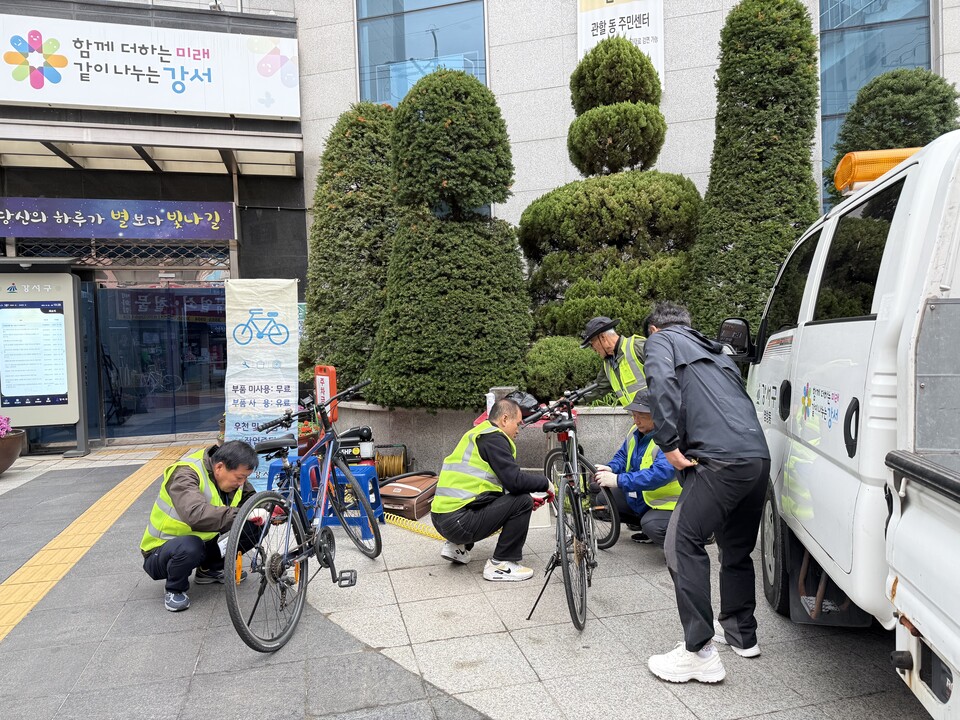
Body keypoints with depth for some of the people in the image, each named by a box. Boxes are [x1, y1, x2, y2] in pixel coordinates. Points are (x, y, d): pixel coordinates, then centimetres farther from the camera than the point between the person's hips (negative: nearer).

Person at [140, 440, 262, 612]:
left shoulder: (231, 475, -7)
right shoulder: (185, 474, -29)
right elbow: (196, 515, -46)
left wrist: (268, 513, -21)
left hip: (204, 543, 6)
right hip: (162, 551, -6)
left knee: (255, 527, -11)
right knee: (189, 546, -40)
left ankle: (210, 569, 9)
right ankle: (174, 590, -8)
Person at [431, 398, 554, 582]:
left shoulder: (476, 435, 20)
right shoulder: (493, 438, -9)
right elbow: (515, 481, -18)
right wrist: (545, 483, -1)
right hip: (458, 522, -10)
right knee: (522, 501, -8)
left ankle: (457, 547, 18)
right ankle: (500, 565, -1)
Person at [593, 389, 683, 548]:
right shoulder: (636, 432, 2)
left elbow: (661, 473, -37)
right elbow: (622, 455, 13)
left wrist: (619, 480, -39)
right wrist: (611, 469, -12)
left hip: (667, 504, -9)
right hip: (638, 498, 9)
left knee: (651, 525, -36)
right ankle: (649, 528, 13)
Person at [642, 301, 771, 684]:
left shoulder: (661, 340, 10)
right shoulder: (714, 350, 32)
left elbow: (662, 384, -12)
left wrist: (669, 444, -11)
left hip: (722, 459, -8)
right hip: (759, 456, 9)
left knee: (683, 543, -5)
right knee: (737, 548, 22)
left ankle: (700, 652, -4)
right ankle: (741, 632, 35)